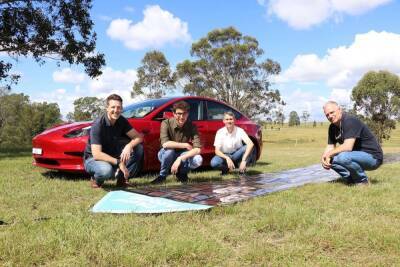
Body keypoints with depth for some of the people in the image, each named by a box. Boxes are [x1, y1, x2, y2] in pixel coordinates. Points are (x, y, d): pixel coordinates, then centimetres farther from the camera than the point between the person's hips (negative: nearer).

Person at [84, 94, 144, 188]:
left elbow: (138, 137, -8)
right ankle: (96, 179, -3)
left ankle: (122, 179, -3)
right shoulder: (98, 125, -24)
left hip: (112, 157, 6)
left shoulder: (122, 121, -6)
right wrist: (119, 163, -33)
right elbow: (96, 154, -30)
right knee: (106, 170, -40)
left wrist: (129, 146, -30)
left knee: (138, 148, -13)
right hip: (93, 159, -6)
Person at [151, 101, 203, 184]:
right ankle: (162, 175, -9)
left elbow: (198, 149, -25)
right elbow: (165, 144, -34)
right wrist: (185, 145, -27)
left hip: (182, 155, 2)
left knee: (198, 160, -29)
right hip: (166, 155, -1)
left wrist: (179, 159, -36)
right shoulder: (166, 123, -21)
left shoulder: (192, 126, -16)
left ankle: (181, 173, 4)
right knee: (169, 150, -37)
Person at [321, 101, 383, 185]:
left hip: (373, 157, -9)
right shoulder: (332, 127, 5)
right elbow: (330, 147, 7)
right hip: (358, 155, 9)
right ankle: (352, 180, 5)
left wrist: (329, 154, -19)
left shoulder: (350, 121, -22)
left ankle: (363, 181, -10)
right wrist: (324, 158, -15)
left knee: (343, 157, -33)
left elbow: (348, 147, -32)